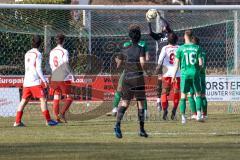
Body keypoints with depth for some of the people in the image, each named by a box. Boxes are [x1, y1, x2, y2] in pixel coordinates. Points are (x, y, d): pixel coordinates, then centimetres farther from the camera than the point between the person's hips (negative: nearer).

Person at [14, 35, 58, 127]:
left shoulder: (27, 54, 16)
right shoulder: (38, 54, -6)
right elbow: (38, 69, -13)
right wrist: (44, 80, -9)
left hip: (26, 81, 7)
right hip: (35, 81, -7)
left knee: (24, 100, 8)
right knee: (43, 99, -6)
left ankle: (17, 122, 5)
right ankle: (48, 120, -9)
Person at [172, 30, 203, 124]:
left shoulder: (181, 48, -1)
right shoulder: (197, 48, 1)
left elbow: (177, 63, 0)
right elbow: (200, 63, -1)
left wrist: (174, 75, 9)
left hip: (184, 74, 0)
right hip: (195, 73, 0)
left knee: (183, 95, 5)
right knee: (198, 93, 10)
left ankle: (183, 116, 0)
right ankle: (198, 113, -3)